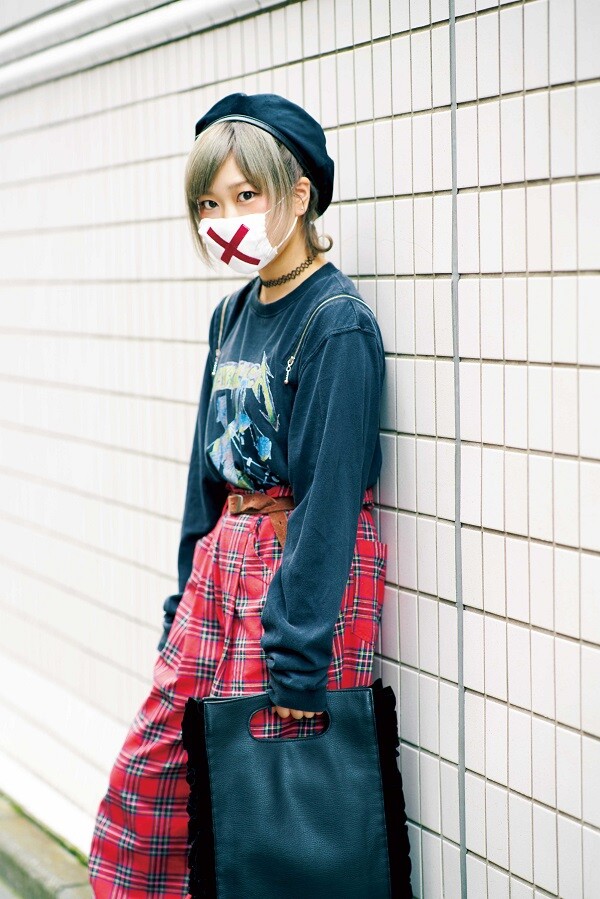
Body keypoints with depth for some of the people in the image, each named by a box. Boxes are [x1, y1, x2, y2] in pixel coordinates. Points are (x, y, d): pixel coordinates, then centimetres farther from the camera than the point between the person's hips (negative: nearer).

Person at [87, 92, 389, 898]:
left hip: (311, 564, -7)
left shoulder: (337, 323, -15)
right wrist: (185, 600, 16)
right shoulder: (233, 315, 9)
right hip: (226, 557, 8)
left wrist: (300, 660, -17)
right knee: (149, 766, 9)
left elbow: (330, 494, -17)